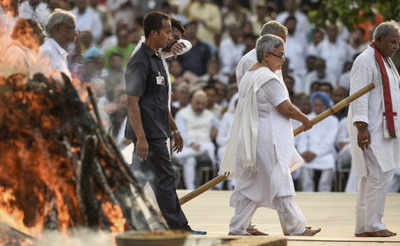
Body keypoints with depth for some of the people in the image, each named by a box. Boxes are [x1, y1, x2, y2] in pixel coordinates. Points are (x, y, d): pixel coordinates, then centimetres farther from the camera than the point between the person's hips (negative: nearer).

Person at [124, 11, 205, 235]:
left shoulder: (156, 59, 17)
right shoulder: (140, 62, -15)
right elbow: (132, 102, -19)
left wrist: (174, 129, 24)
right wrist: (141, 138, -23)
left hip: (157, 133, 10)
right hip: (149, 134, -10)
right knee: (165, 179, -4)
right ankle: (180, 229, 1)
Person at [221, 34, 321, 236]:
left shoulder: (249, 75, 15)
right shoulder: (268, 78, -17)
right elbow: (286, 108, -18)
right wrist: (305, 120, -3)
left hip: (252, 140, 10)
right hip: (268, 141, -10)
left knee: (251, 184, 11)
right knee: (279, 183, -3)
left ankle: (238, 227, 9)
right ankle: (295, 228, 4)